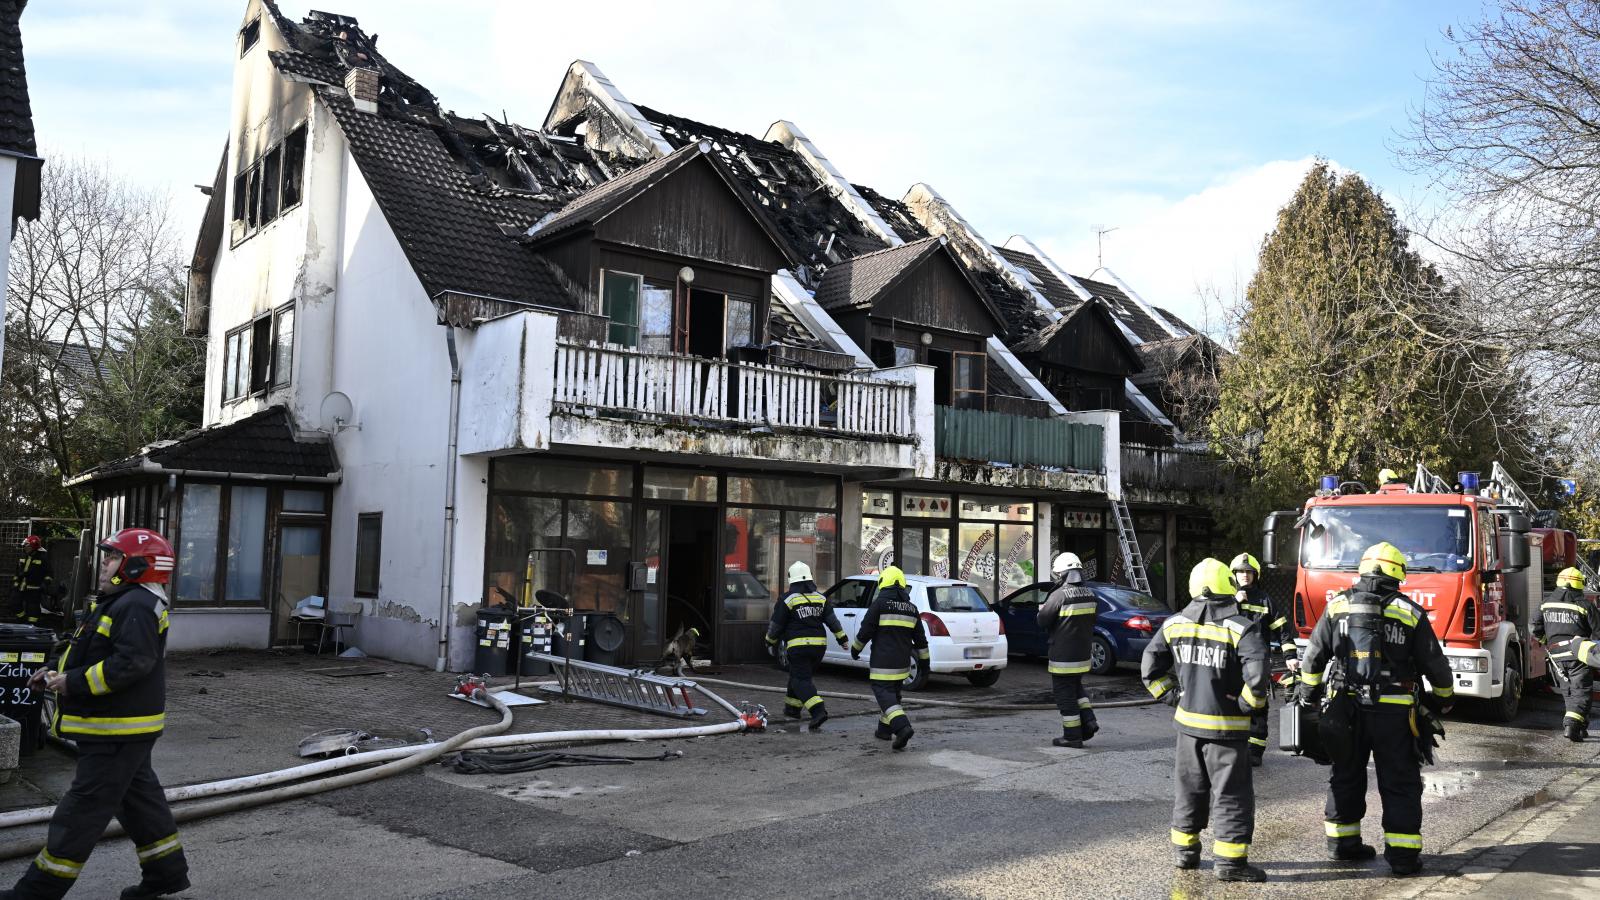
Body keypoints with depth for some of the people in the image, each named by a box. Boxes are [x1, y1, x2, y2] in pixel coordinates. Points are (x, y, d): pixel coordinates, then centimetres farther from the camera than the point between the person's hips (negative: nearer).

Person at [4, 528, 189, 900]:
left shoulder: (137, 606, -20)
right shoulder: (123, 603, 16)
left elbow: (131, 664, -29)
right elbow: (102, 659, 22)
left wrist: (74, 683, -22)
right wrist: (60, 675, 9)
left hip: (120, 731, -11)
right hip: (119, 727, 11)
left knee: (84, 807, -2)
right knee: (138, 798, 16)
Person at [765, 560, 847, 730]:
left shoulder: (787, 600, -6)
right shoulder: (820, 598, 9)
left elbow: (776, 625, -1)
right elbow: (832, 620, 8)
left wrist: (770, 641, 15)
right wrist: (842, 638, 15)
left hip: (798, 646, -6)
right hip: (819, 644, 6)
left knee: (801, 680, -6)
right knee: (797, 676, 22)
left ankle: (818, 711, -23)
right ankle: (793, 708, 28)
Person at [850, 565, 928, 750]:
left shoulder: (880, 603, -9)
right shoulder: (911, 608, 11)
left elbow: (865, 630, -9)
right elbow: (920, 639, 14)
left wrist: (855, 649, 5)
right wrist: (924, 660, 21)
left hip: (883, 662, -6)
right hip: (902, 662, 7)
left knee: (884, 693, -8)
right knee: (893, 693, 19)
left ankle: (902, 727, -25)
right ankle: (885, 730, 28)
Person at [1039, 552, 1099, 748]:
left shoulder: (1059, 595, -19)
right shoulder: (1090, 596, 3)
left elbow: (1043, 621, -13)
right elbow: (1091, 620, 12)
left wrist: (1042, 609, 7)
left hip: (1063, 655, -7)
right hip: (1083, 653, 7)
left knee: (1064, 693, 3)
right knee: (1076, 687, 25)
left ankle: (1072, 736, 7)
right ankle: (1088, 721, 14)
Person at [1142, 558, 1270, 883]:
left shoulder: (1174, 625, 1)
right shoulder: (1241, 629, -15)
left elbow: (1150, 668, 6)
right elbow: (1257, 674, -25)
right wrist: (1248, 703, -8)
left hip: (1188, 721, 5)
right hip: (1226, 726, -5)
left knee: (1189, 788, 18)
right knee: (1231, 794, 5)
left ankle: (1185, 850, 27)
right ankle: (1230, 861, 9)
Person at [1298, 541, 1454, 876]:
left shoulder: (1338, 605, 0)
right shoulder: (1410, 613, -5)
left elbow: (1314, 656, 3)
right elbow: (1434, 663, 1)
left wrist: (1307, 695, 16)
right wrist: (1445, 696, 20)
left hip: (1345, 707, 2)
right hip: (1393, 712, -2)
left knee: (1346, 777, 15)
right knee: (1400, 784, 7)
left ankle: (1342, 842, 23)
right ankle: (1402, 855, 7)